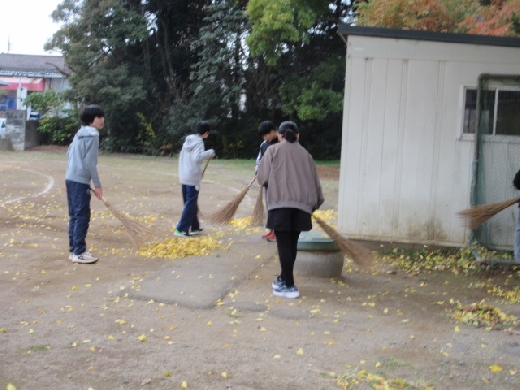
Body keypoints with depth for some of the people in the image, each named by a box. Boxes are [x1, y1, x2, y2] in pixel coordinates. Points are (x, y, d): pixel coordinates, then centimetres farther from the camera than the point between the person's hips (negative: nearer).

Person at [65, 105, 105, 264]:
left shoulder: (80, 133, 15)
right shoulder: (92, 135, -13)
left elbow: (70, 152, 20)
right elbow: (90, 162, -17)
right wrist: (97, 184, -13)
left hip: (71, 178, 9)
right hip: (80, 180, -9)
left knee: (75, 215, 13)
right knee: (82, 216, -5)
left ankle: (73, 249, 17)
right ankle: (79, 253, -3)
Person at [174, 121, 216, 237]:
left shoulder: (188, 140, 14)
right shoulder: (198, 141, -12)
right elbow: (197, 157, -27)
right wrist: (210, 153, -14)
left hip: (184, 177, 9)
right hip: (193, 178, -9)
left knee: (190, 203, 16)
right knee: (190, 204, -4)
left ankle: (194, 227, 26)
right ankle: (181, 229, -6)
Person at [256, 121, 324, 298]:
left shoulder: (273, 150, 5)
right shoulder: (305, 154, 14)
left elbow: (262, 178, 3)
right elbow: (314, 181, 16)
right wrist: (316, 202, 27)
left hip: (281, 203, -4)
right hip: (301, 204, 4)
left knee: (284, 244, -2)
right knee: (291, 243, 14)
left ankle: (289, 286, -4)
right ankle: (284, 278, 28)